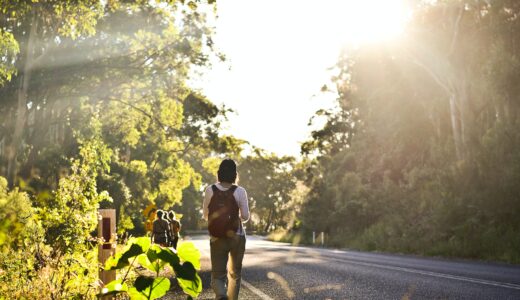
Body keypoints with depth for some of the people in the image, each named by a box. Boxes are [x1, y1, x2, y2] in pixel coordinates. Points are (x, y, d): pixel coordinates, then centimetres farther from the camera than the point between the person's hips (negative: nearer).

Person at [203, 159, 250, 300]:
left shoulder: (210, 190, -5)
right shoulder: (240, 191, -9)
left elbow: (205, 215, 4)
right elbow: (245, 217, -5)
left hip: (217, 239, 0)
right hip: (237, 237, 0)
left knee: (217, 275, 3)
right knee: (235, 274, 19)